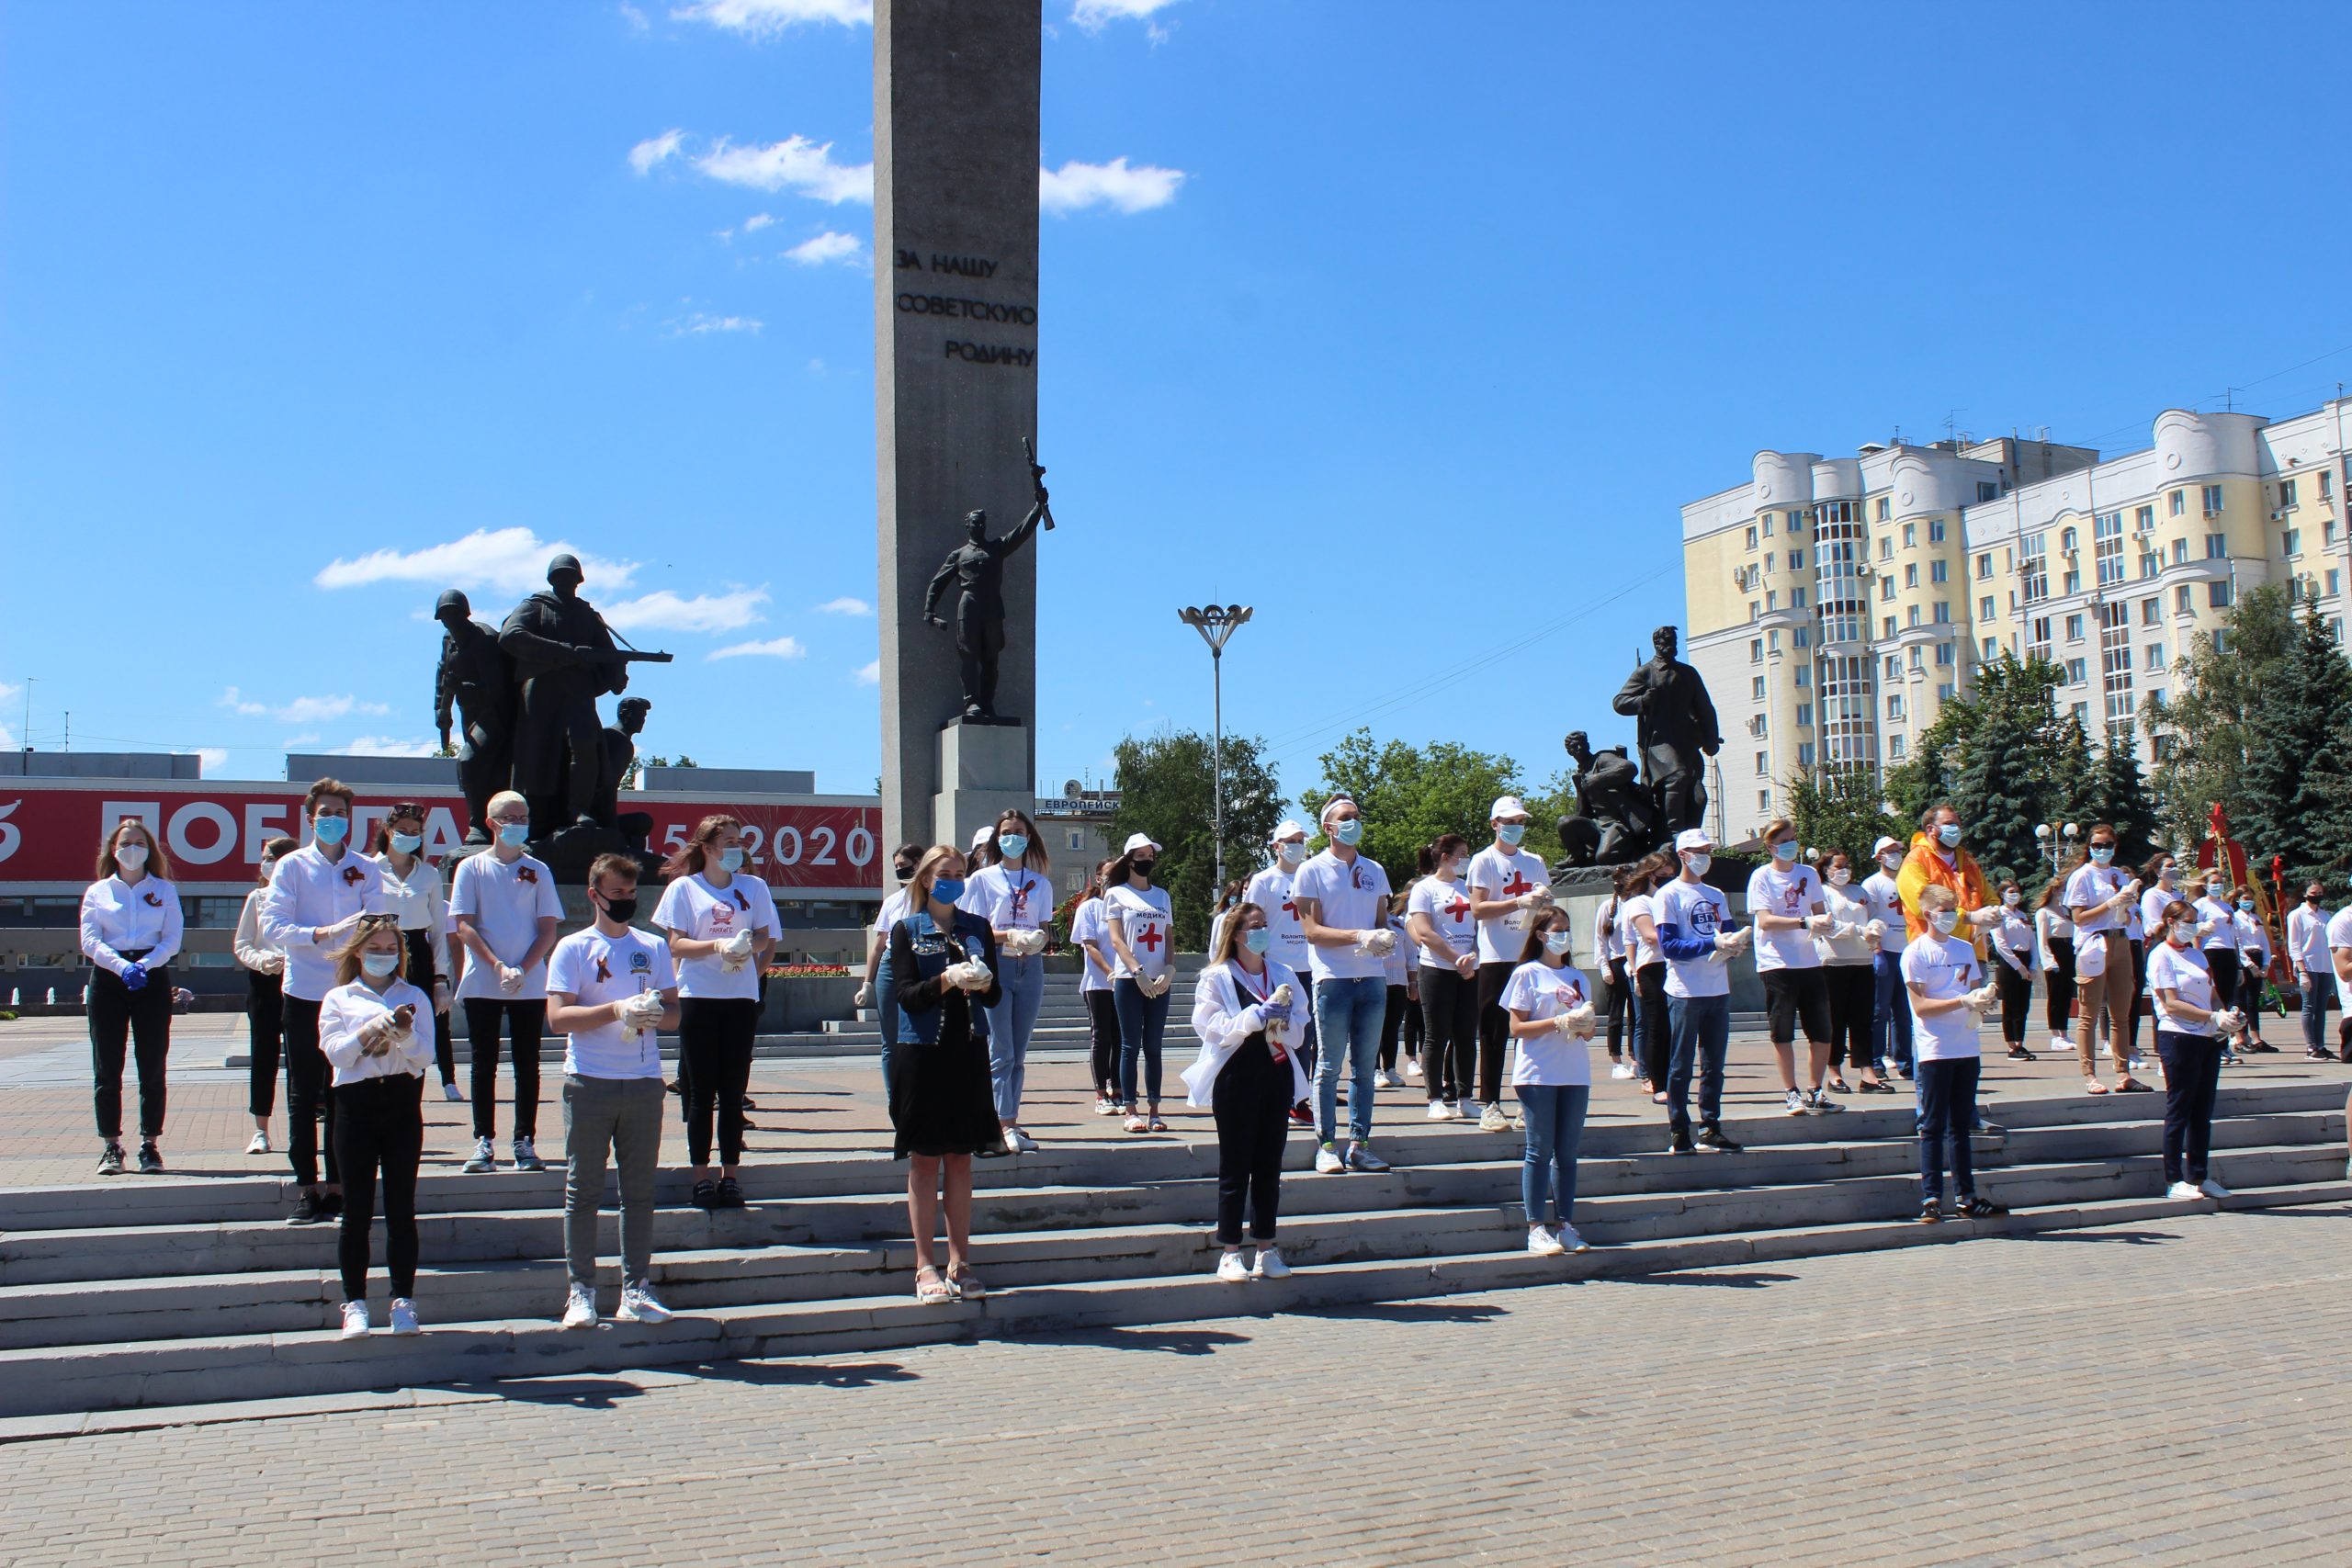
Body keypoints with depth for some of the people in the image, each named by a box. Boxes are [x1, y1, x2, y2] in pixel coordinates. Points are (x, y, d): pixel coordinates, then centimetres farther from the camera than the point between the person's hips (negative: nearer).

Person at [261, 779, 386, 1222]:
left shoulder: (366, 870, 8)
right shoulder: (292, 866, 3)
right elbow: (272, 925, -7)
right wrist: (322, 933, -20)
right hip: (305, 992, -1)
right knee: (303, 1096, 3)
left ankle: (338, 1186, 12)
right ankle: (308, 1189, 9)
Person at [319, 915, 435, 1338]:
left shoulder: (414, 997, 11)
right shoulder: (339, 998, 9)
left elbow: (425, 1054, 1)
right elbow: (333, 1051, -4)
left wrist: (405, 1034, -18)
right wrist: (371, 1029, -18)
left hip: (403, 1102, 1)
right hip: (356, 1104, 0)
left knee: (401, 1209, 2)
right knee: (357, 1211, 2)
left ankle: (403, 1301, 9)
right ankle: (355, 1304, 8)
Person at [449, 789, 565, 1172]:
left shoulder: (537, 870, 7)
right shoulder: (472, 868, 3)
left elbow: (548, 929, 4)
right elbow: (463, 926, -2)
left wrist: (523, 971, -10)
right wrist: (499, 966, -13)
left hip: (530, 985, 1)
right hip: (482, 985, -1)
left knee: (527, 1064, 3)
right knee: (484, 1064, 2)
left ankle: (525, 1142, 7)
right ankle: (483, 1143, 7)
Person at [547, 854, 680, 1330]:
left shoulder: (654, 948, 14)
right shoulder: (573, 948, 2)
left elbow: (674, 1011, 12)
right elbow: (558, 1017, -7)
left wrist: (655, 1013, -11)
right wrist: (617, 1010, -19)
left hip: (644, 1082, 3)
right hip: (589, 1082, -3)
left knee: (640, 1191, 5)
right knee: (582, 1192, 0)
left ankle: (636, 1290, 11)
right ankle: (580, 1291, 6)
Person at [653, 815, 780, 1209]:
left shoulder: (754, 887, 12)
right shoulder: (684, 888, 4)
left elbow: (765, 938, 11)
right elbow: (676, 945, -2)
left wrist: (749, 947, -11)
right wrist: (716, 945, -18)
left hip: (741, 999, 2)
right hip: (698, 997, -2)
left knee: (733, 1092, 3)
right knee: (701, 1093, 1)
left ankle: (731, 1174, 8)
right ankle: (702, 1178, 5)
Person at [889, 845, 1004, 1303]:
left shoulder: (977, 927, 10)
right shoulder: (906, 930, 2)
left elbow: (996, 995, 6)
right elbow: (906, 994, -8)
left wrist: (984, 984, -16)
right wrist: (948, 980, -24)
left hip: (968, 1051, 3)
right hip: (923, 1053, -3)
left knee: (960, 1158, 7)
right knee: (924, 1160, 1)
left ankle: (959, 1261, 13)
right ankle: (924, 1266, 6)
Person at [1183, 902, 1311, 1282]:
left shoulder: (1284, 975, 15)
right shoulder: (1216, 977, 0)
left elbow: (1300, 1024, 13)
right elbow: (1210, 1026, -11)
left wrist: (1284, 1020, -9)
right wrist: (1254, 1017, -20)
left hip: (1277, 1074, 5)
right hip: (1236, 1076, -4)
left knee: (1269, 1165, 8)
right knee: (1235, 1166, -1)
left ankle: (1266, 1248, 15)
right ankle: (1229, 1253, 4)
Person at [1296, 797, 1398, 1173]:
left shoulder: (1375, 871, 14)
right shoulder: (1312, 871, -1)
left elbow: (1382, 920, 15)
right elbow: (1312, 931, -7)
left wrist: (1386, 937, -9)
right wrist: (1360, 936, -19)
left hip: (1372, 977, 5)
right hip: (1333, 977, -5)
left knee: (1365, 1066, 7)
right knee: (1330, 1066, -1)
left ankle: (1359, 1144, 13)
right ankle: (1326, 1146, 5)